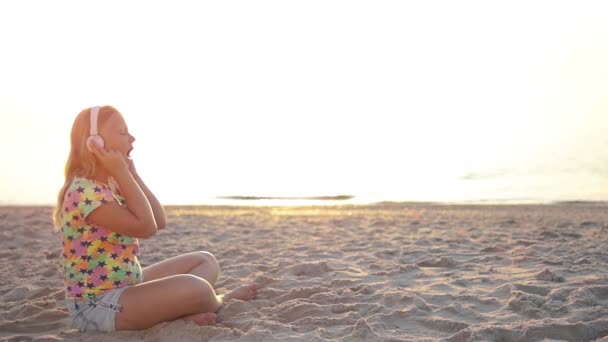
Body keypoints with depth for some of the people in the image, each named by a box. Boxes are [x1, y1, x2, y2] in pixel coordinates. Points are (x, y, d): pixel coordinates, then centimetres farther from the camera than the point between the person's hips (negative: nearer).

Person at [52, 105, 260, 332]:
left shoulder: (110, 185, 9)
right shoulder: (84, 191, -22)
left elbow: (159, 221, 5)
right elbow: (145, 227, -25)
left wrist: (132, 173, 0)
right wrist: (122, 172, -20)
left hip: (128, 285, 10)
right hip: (95, 305, -10)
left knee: (205, 260, 10)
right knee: (193, 288, -30)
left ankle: (182, 310, -16)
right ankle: (218, 302, 5)